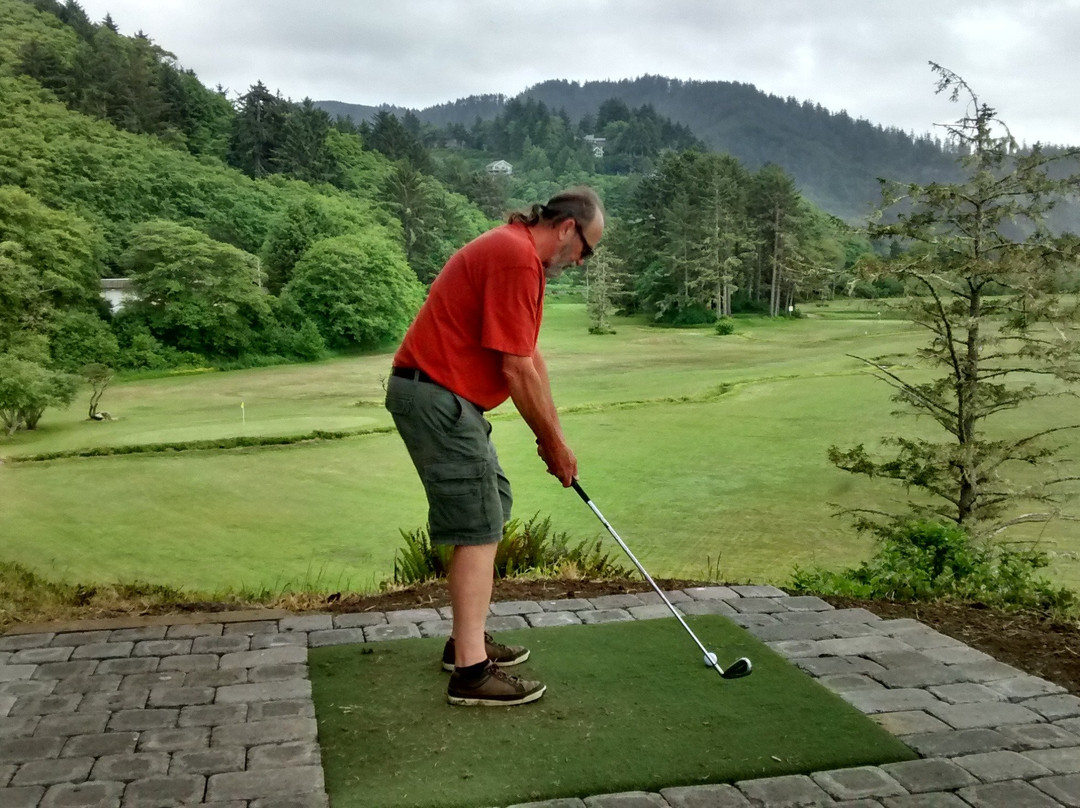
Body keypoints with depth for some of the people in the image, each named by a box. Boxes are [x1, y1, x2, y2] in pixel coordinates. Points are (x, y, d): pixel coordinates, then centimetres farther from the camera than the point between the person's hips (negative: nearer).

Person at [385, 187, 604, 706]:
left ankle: (467, 640, 26)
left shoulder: (517, 253, 16)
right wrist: (554, 443, -7)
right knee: (479, 527, -9)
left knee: (492, 509, 17)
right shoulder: (517, 259, -18)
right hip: (436, 395, -11)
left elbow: (530, 358, 18)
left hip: (441, 394, 11)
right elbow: (517, 371, -19)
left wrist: (552, 436, 17)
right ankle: (471, 671, -4)